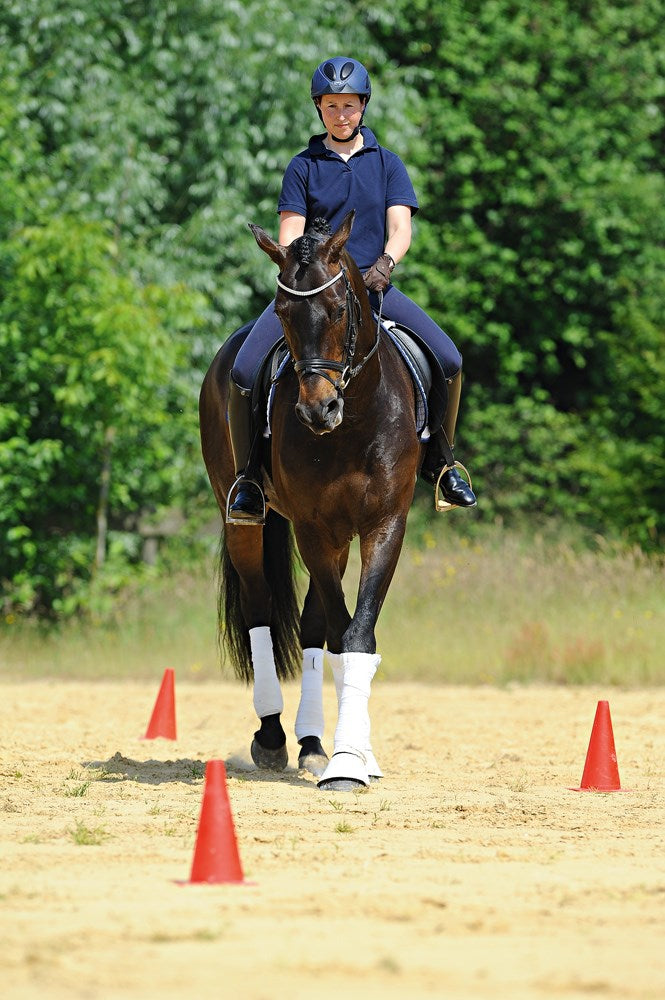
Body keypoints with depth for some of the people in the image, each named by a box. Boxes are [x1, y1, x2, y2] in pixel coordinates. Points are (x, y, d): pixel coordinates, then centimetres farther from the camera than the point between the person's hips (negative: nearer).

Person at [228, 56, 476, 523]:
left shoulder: (387, 163, 12)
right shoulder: (303, 167, 10)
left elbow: (401, 227, 0)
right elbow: (289, 236, 3)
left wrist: (385, 263, -21)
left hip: (372, 285, 1)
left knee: (448, 360, -18)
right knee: (244, 372, -23)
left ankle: (439, 462, 4)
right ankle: (248, 480, -9)